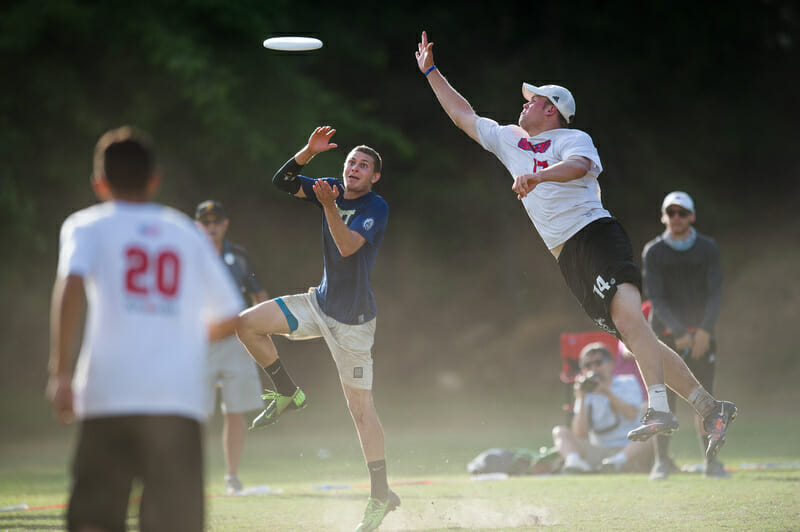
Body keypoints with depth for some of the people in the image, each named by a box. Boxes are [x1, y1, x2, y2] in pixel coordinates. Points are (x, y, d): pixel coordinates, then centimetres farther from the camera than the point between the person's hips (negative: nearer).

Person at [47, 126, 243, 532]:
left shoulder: (88, 226, 12)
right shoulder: (188, 232, 20)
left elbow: (71, 284, -10)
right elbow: (229, 319, 20)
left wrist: (60, 372, -12)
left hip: (109, 396, -1)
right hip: (181, 400, 2)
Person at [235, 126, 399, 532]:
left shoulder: (376, 207, -15)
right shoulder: (332, 189, 3)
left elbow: (347, 246, -28)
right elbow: (282, 182, -1)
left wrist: (329, 207, -40)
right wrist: (309, 151, -15)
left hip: (353, 317, -7)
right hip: (321, 302, 7)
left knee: (360, 407, -6)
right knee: (247, 324, -5)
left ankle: (381, 497, 2)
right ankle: (288, 394, 14)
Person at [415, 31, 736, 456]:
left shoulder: (573, 139, 3)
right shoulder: (508, 140, 25)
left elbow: (578, 165, -20)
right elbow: (462, 114, 33)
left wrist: (538, 175, -36)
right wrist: (431, 71, 33)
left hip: (595, 231, -5)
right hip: (567, 257, 6)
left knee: (628, 317, -27)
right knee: (633, 338, -4)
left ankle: (659, 410, -36)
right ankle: (710, 408, -5)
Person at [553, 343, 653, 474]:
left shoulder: (628, 383, 11)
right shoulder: (587, 394, 15)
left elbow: (632, 415, -11)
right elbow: (579, 435, -1)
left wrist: (608, 393, -18)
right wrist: (581, 399, -7)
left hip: (630, 448, -2)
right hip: (598, 452, 2)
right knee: (560, 432, -12)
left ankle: (617, 461, -56)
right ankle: (575, 462, -44)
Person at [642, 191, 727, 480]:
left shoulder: (708, 248, 4)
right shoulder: (653, 252, 0)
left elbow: (715, 293, -2)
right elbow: (656, 299, -7)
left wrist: (704, 331, -15)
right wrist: (679, 333, -18)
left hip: (701, 334, 1)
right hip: (666, 333, -1)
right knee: (663, 399, -7)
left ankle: (711, 461, 3)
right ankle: (662, 461, 1)